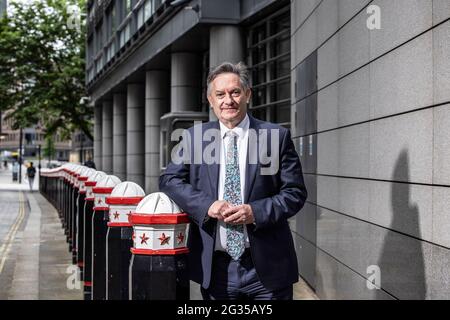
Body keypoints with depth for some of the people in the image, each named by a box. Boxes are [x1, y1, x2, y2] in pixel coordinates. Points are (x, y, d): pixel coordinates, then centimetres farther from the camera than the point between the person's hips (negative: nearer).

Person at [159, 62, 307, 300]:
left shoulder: (276, 136, -1)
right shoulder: (195, 137, 6)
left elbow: (295, 192, 0)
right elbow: (169, 179, 4)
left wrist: (256, 212, -16)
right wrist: (207, 205, -12)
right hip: (215, 269, 2)